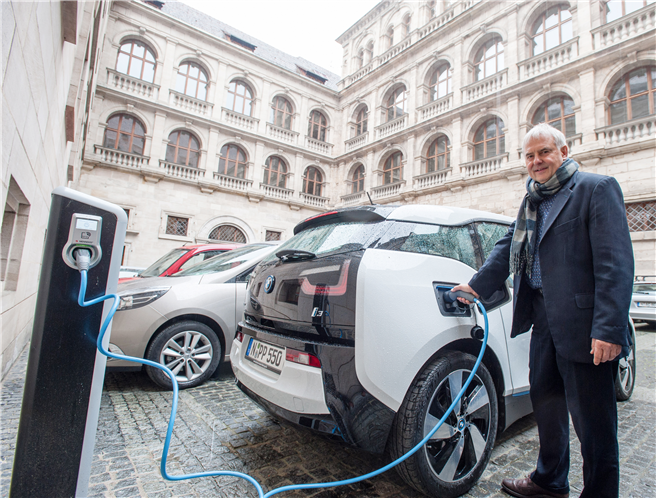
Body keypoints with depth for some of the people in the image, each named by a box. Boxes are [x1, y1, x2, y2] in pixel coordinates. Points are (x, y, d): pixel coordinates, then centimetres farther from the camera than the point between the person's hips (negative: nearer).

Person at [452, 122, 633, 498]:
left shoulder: (597, 189, -6)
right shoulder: (531, 202, 16)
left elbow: (616, 263, -15)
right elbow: (508, 247, 19)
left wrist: (609, 329, -21)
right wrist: (478, 285, 9)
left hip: (583, 326, -7)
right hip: (544, 321, 8)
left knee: (592, 419, 4)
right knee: (546, 401, 19)